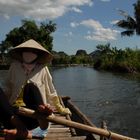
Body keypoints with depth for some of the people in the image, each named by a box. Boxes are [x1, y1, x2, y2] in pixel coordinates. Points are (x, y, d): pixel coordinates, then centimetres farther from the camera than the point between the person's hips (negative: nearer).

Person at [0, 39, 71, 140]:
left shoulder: (42, 69, 4)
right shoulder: (15, 66, 7)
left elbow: (51, 92, 13)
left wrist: (60, 109, 19)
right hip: (15, 112, 2)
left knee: (30, 87, -27)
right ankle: (22, 130, -39)